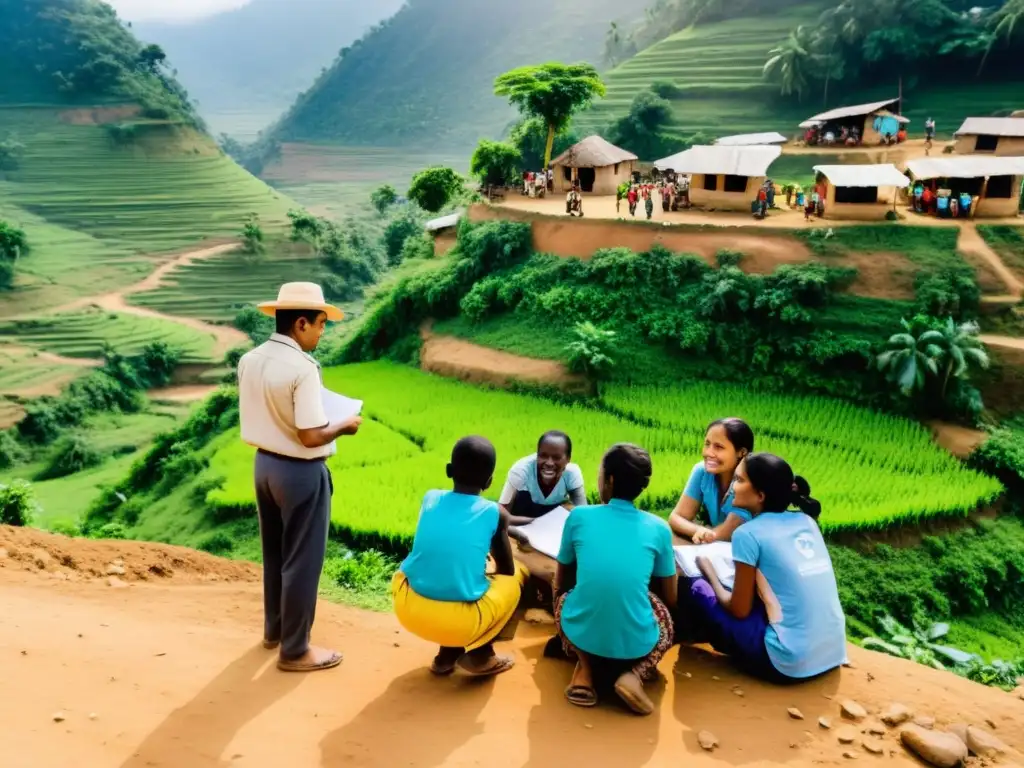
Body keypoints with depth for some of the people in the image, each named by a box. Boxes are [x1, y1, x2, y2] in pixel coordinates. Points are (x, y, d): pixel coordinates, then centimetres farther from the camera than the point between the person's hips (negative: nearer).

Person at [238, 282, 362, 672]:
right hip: (300, 472, -8)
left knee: (274, 553, 23)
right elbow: (310, 437, -24)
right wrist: (344, 425, -8)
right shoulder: (302, 368, -23)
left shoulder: (249, 361, 1)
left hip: (265, 464, 8)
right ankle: (294, 650, 20)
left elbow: (259, 416, 11)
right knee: (302, 561, 7)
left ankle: (274, 630, 40)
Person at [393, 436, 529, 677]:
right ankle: (480, 654, 14)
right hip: (462, 623, -3)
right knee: (519, 572, 20)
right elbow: (507, 570, 10)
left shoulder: (430, 499, 5)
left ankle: (448, 653, 26)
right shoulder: (495, 514, -4)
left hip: (409, 610, 4)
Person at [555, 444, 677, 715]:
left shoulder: (578, 517, 0)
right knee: (665, 617, 33)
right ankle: (633, 674, 4)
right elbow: (670, 599, 14)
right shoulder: (659, 528, 2)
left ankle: (585, 669, 8)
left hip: (581, 635, 1)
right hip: (636, 645, 0)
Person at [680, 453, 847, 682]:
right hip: (833, 655, 8)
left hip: (789, 664, -7)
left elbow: (739, 610, -5)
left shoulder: (748, 534, -13)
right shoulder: (807, 521, 6)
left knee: (692, 588, 5)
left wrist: (709, 573, 10)